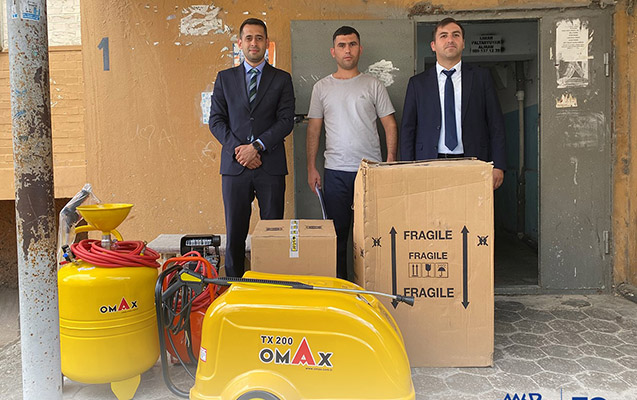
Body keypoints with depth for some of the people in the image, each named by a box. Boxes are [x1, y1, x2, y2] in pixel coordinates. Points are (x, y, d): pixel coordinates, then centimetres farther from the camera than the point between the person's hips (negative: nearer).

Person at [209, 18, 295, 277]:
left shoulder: (282, 79, 9)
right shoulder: (225, 78, 13)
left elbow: (286, 120, -1)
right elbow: (216, 120, 6)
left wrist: (257, 146, -13)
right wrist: (237, 148, -9)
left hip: (271, 165, -1)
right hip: (234, 165, 1)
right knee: (234, 231, 4)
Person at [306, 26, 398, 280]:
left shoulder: (373, 85, 7)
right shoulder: (322, 87, 10)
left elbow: (390, 125, 6)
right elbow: (314, 129, 10)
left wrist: (391, 163, -4)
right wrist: (311, 167, 3)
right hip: (335, 172, 1)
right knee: (337, 232, 6)